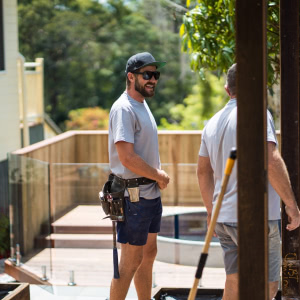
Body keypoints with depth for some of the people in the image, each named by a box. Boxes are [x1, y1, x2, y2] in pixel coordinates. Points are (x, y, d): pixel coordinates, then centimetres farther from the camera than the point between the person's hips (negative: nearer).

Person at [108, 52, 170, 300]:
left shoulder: (142, 105, 15)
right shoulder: (124, 109, -17)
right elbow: (127, 158, -24)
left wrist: (159, 174, 4)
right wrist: (159, 176, -11)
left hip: (151, 194, 10)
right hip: (134, 196, -10)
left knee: (148, 254, 17)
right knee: (131, 262, -6)